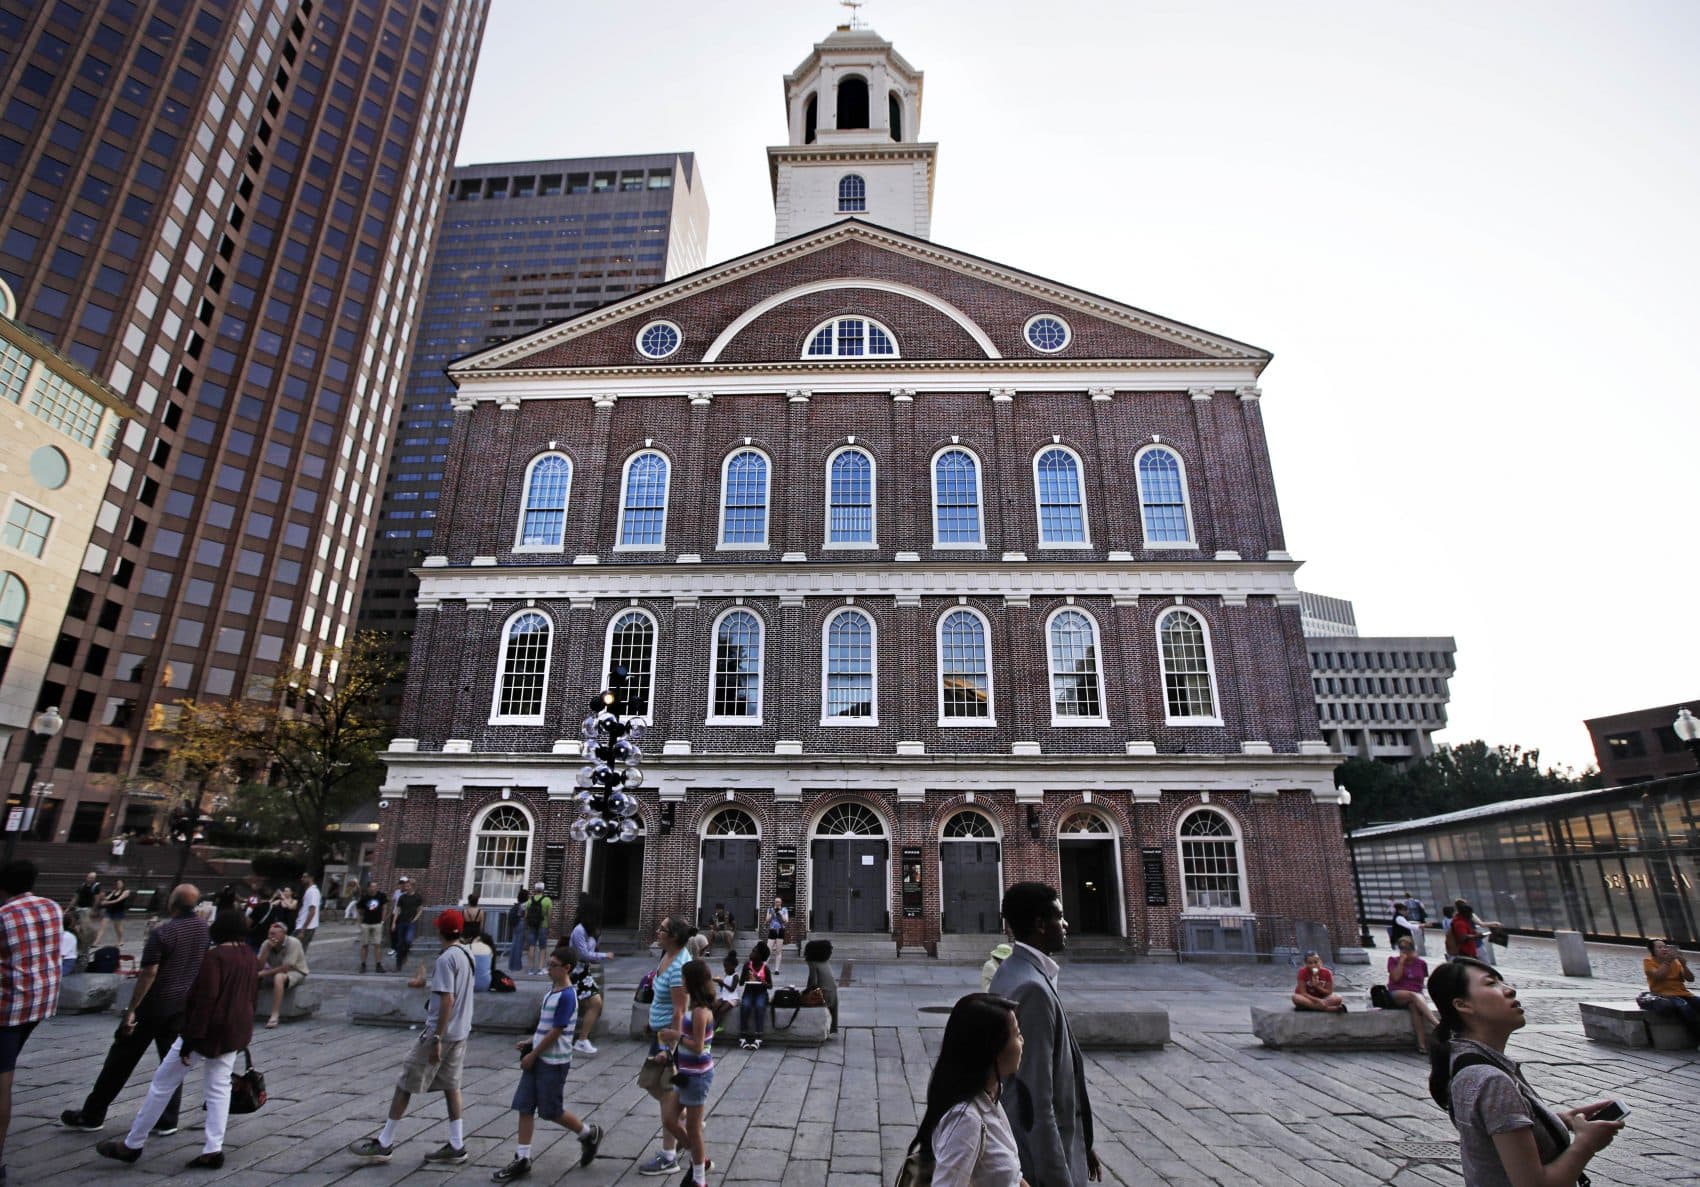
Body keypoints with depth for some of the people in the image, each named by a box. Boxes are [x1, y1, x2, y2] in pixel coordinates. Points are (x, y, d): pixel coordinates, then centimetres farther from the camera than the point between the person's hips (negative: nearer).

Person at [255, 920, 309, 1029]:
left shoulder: (293, 943, -23)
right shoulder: (266, 944, -9)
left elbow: (286, 968, -24)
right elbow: (259, 967, -14)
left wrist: (264, 973, -21)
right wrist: (268, 948, -23)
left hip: (296, 972, -6)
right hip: (275, 971, 6)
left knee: (278, 977, -36)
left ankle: (274, 1017, -36)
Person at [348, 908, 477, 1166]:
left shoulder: (445, 959, -19)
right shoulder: (467, 954, 7)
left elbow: (447, 1000, -23)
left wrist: (437, 1038, -21)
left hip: (440, 1031, -8)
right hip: (460, 1032, 8)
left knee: (405, 1084, 7)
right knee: (451, 1085, 13)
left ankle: (384, 1144, 18)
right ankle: (456, 1146, 16)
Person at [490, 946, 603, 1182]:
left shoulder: (567, 996, -21)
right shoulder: (551, 990, 7)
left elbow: (556, 1031, -21)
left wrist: (533, 1054, -15)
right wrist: (531, 1043, 8)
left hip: (554, 1062, -8)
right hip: (538, 1058, 8)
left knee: (551, 1111, 3)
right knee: (524, 1107, 6)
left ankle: (589, 1134, 23)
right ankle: (522, 1159, 16)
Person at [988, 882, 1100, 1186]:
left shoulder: (1011, 973, 4)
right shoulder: (1033, 988, -27)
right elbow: (1037, 1098, -26)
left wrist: (1079, 1145, 18)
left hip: (1023, 1143, 9)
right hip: (1041, 1158, -9)